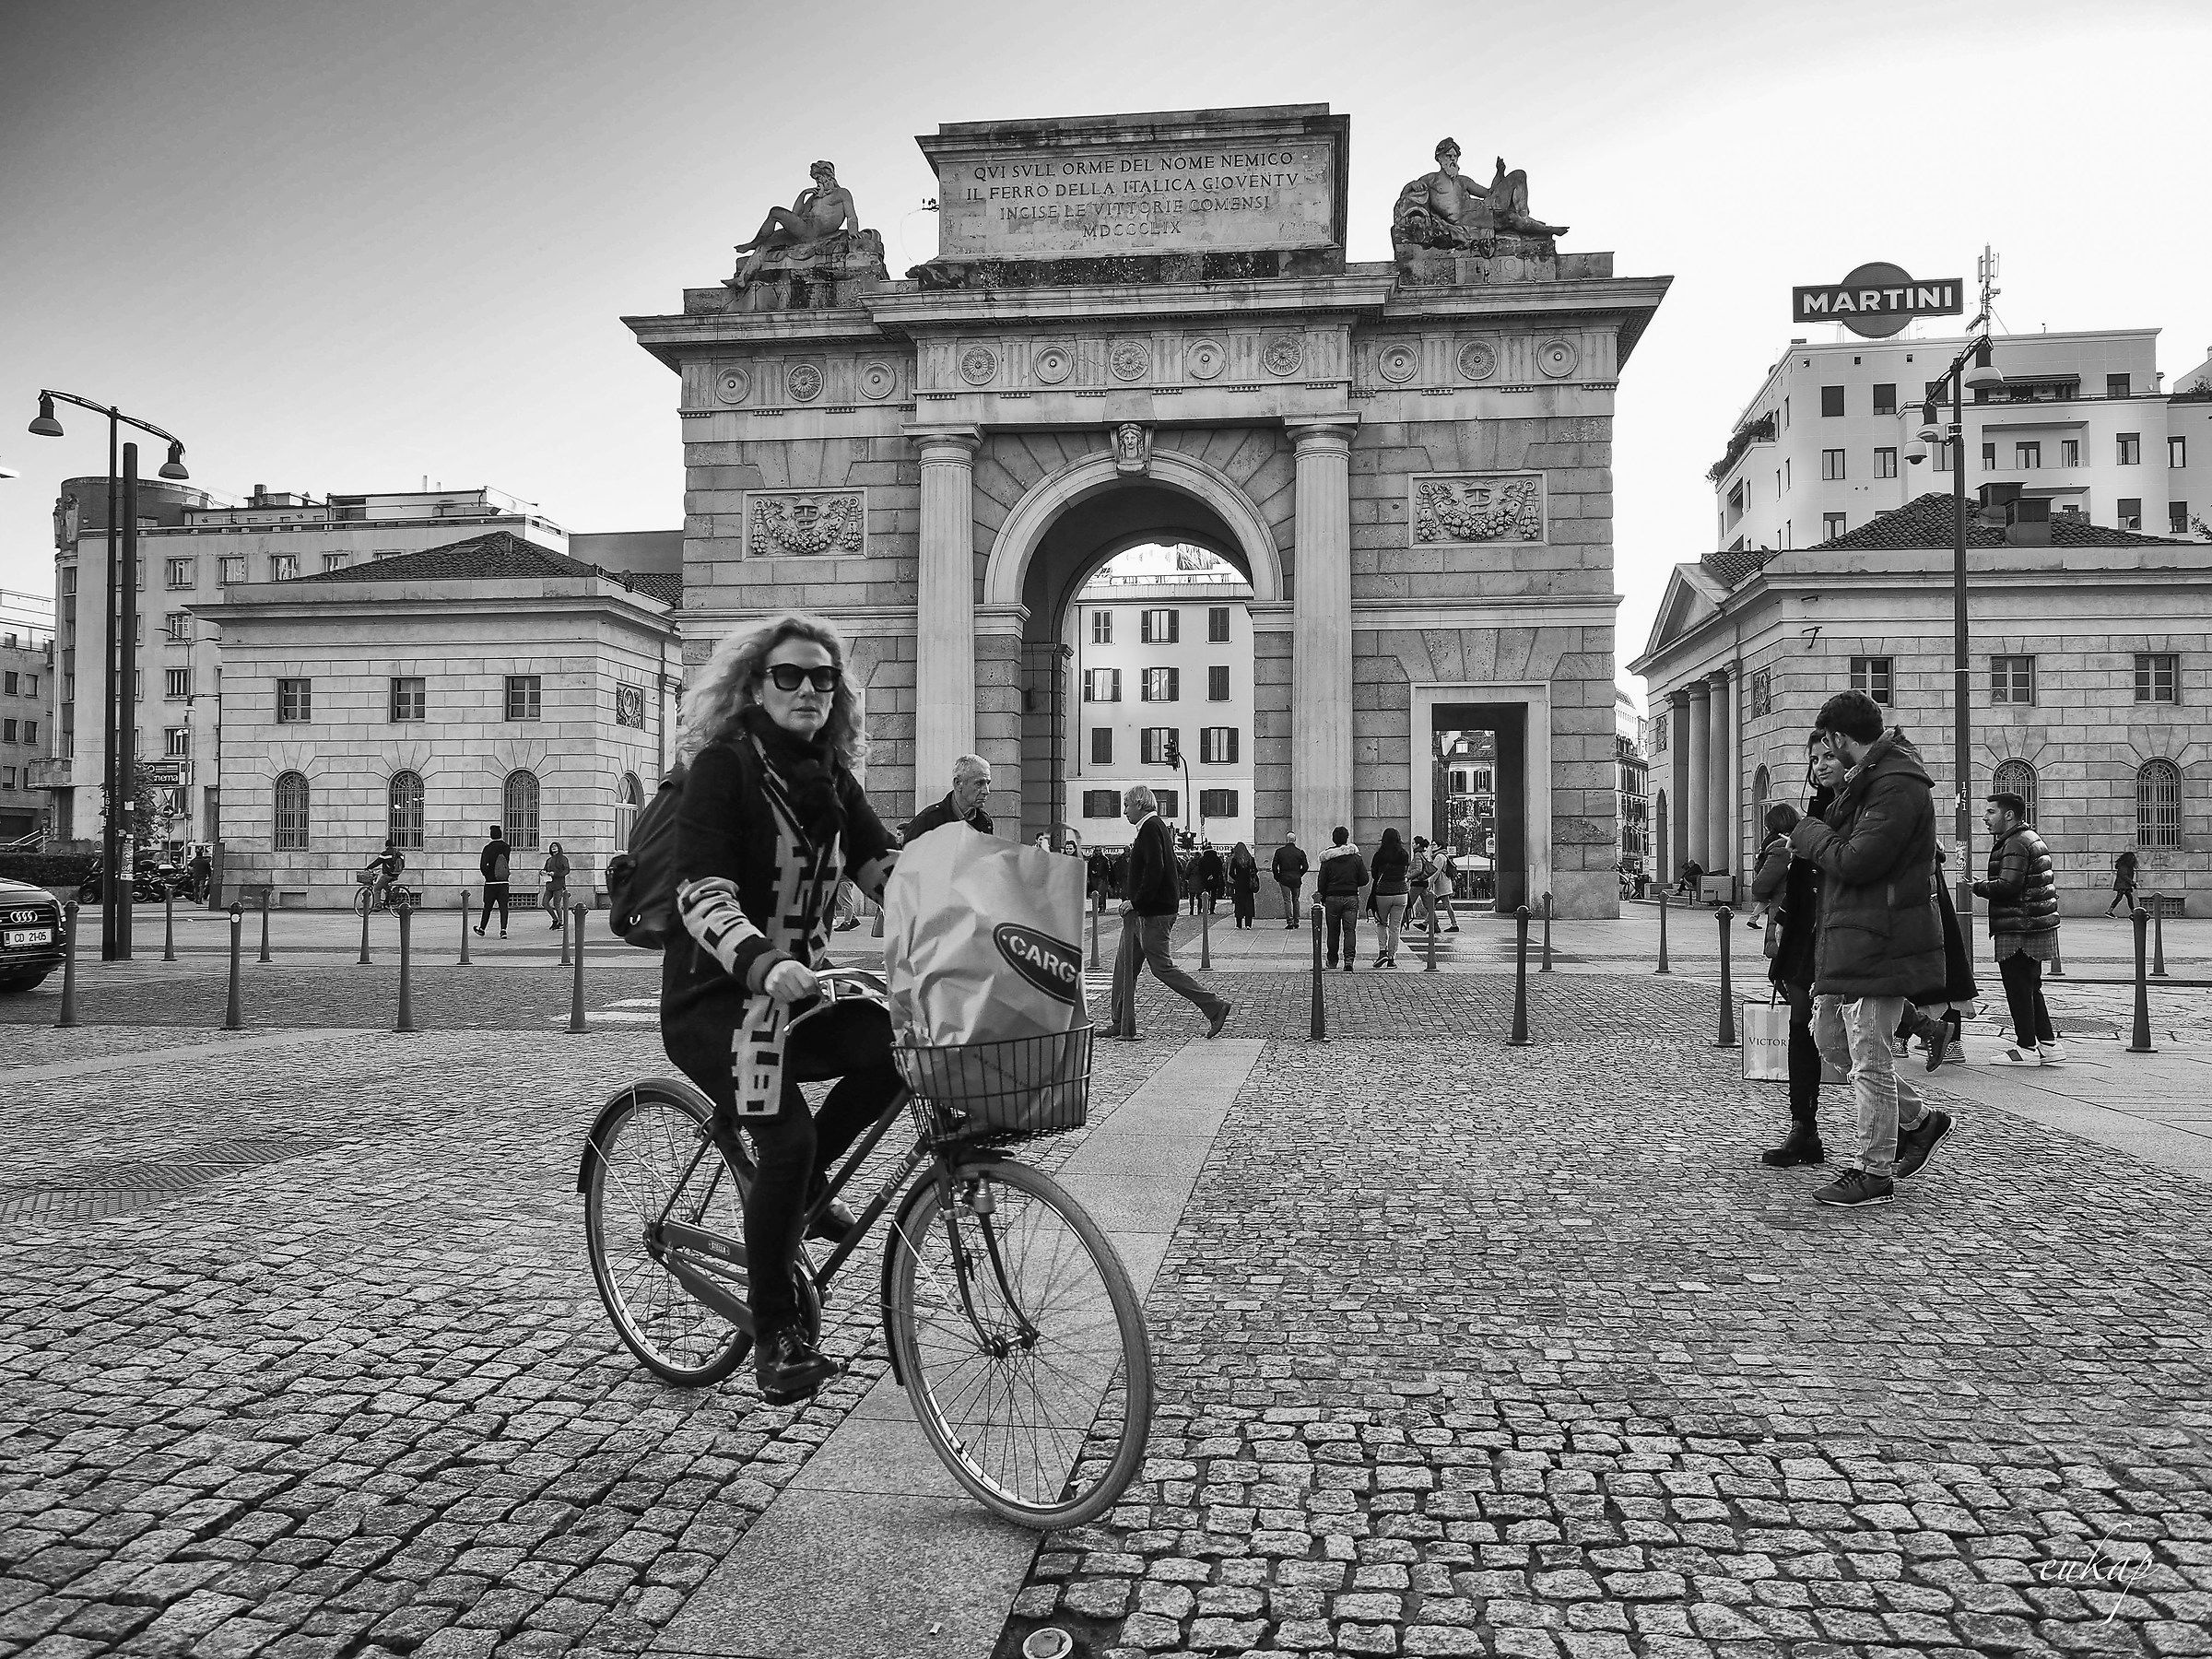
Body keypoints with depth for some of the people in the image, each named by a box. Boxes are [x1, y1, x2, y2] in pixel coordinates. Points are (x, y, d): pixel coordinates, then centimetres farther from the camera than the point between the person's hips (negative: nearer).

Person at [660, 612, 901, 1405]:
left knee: (901, 1041, -20)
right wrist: (763, 963, -41)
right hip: (715, 998, -6)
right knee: (786, 1138, -23)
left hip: (795, 990, 6)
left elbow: (886, 869, 1)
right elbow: (701, 894, -24)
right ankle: (774, 1335, -4)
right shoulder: (724, 765, -13)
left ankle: (802, 1177, 4)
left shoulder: (830, 777, 8)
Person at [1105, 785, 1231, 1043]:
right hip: (1140, 912, 10)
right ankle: (1121, 1025, 16)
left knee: (1162, 968, -5)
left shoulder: (1150, 828, -14)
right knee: (1124, 966, 11)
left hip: (1152, 914, -10)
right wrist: (1132, 901, 15)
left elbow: (1155, 869, -25)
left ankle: (1215, 1007, 0)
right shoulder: (1157, 826, 16)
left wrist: (1136, 901, -19)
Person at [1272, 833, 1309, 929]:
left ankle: (1289, 921, -11)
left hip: (1284, 879, -1)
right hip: (1296, 880, 1)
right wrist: (1299, 875, 12)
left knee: (1287, 900, -2)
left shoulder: (1279, 851, -1)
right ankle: (1296, 921, 13)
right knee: (1295, 900, 12)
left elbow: (1274, 866, -2)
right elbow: (1305, 867, -1)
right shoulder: (1300, 852, 0)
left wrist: (1277, 877, 8)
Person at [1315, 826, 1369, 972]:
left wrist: (1322, 898, 11)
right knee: (1350, 930, 0)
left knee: (1333, 931, 11)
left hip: (1332, 898, 0)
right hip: (1351, 898, 0)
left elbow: (1321, 882, -3)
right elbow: (1364, 880, 1)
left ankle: (1332, 961, 20)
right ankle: (1349, 959, -18)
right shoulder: (1356, 857, 0)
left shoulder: (1327, 859, -3)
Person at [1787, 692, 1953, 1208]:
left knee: (1869, 1058, -1)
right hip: (1847, 935, 10)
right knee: (1830, 1037, 17)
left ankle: (1877, 1175, 11)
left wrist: (1808, 834, -8)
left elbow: (1854, 861, -23)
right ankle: (1920, 1119, 30)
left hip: (1878, 941, -10)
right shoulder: (1866, 777, 15)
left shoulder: (1898, 786, -18)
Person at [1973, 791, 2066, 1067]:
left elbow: (2008, 885, -24)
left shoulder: (2015, 843, -15)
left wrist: (1978, 887, -9)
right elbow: (2048, 884, 23)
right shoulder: (2033, 838, 19)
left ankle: (2027, 1049, 3)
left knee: (2018, 989, -2)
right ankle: (2049, 1046, 17)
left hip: (2018, 929, -11)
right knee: (2031, 987, 15)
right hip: (2037, 927, 11)